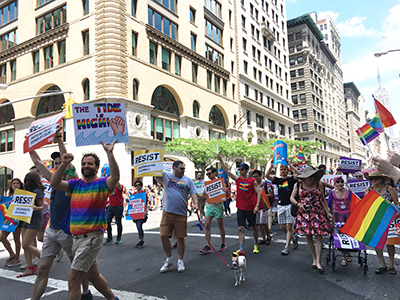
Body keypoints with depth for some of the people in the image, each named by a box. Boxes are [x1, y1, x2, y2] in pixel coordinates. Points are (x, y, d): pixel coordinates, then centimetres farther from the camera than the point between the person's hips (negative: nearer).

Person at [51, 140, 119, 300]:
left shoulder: (101, 184, -6)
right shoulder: (75, 184, 11)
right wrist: (64, 164, -15)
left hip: (92, 237, -7)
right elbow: (55, 183, -2)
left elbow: (115, 176, -27)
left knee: (73, 281, -7)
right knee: (93, 275, 21)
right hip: (77, 237, 7)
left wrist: (110, 153, -34)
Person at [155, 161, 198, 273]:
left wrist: (195, 204, -13)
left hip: (181, 214, 0)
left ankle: (180, 261, 23)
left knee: (180, 238, 5)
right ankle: (170, 260, 21)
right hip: (167, 212, 1)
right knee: (163, 236, 1)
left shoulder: (187, 180, 7)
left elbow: (193, 193, 4)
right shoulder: (166, 176, 5)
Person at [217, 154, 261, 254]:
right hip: (241, 208, 2)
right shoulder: (237, 179, 5)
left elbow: (258, 193, -5)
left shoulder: (252, 181, -4)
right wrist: (221, 160, -8)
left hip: (251, 208, -2)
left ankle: (256, 244, 35)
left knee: (253, 226, 14)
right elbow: (227, 171, 1)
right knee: (241, 228, -3)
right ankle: (241, 249, -3)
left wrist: (257, 205, -14)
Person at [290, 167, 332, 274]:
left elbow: (323, 200, 15)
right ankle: (314, 259, 17)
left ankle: (318, 262, -3)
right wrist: (298, 204, -9)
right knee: (308, 237, 4)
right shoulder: (298, 185, 5)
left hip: (318, 212, 0)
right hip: (304, 213, 0)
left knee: (318, 237, -7)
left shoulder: (319, 185, 8)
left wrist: (328, 212, 10)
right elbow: (292, 198, 9)